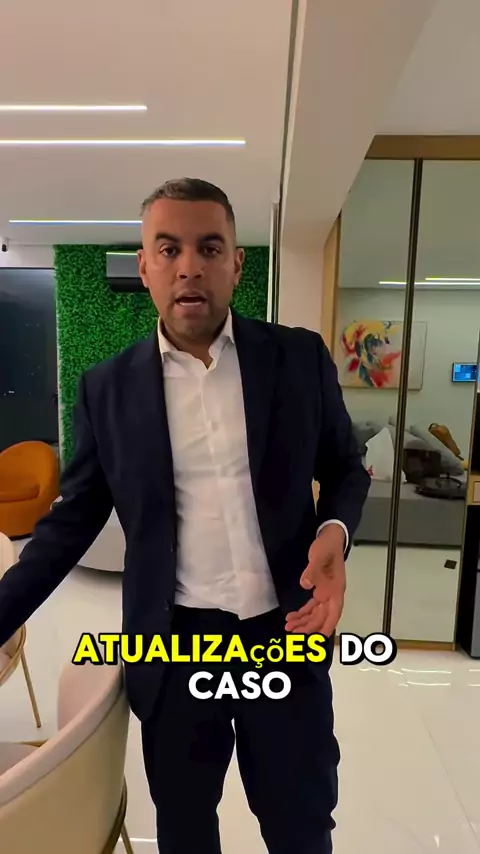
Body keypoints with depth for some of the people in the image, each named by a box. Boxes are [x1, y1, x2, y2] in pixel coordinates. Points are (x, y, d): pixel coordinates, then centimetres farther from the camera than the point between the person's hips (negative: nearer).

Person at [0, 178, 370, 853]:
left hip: (287, 630, 0)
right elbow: (71, 519, 2)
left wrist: (333, 533, -16)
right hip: (174, 643, 1)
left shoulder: (301, 358, -5)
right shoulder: (108, 388, -4)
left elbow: (346, 468, 5)